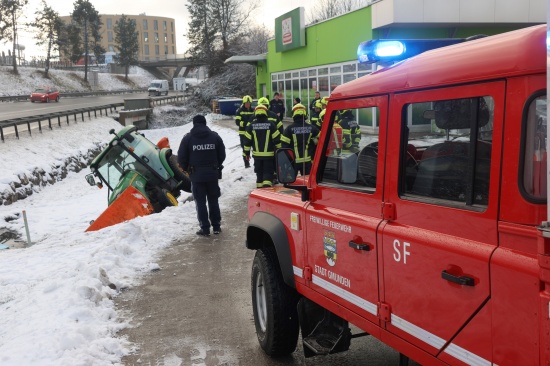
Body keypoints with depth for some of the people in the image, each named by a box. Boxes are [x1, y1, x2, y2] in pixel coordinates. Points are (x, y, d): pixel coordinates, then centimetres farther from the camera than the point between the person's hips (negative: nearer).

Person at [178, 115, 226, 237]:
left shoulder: (188, 138, -4)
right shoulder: (215, 136, 3)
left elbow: (181, 158, -4)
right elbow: (222, 155, 5)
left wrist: (187, 169, 14)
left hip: (196, 175, -2)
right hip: (212, 174, 2)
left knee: (200, 202, 3)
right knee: (213, 200, 13)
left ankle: (205, 228, 4)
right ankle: (216, 226, 17)